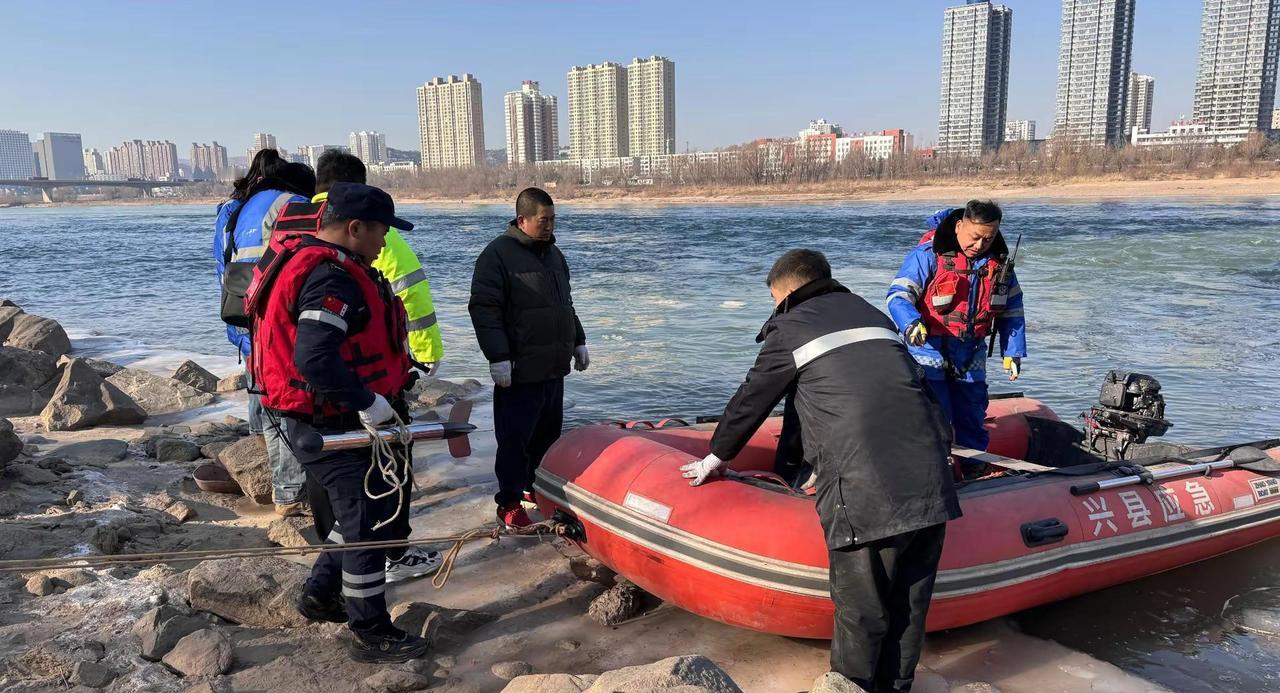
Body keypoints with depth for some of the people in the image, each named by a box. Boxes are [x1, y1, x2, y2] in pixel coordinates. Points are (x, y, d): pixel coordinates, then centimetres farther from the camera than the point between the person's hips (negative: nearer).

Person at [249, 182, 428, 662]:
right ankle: (371, 633, 12)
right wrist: (370, 405, -25)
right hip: (333, 425, -11)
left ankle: (321, 595, 36)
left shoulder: (307, 260, 12)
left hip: (324, 419, 11)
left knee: (363, 509, 22)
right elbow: (315, 360, -33)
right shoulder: (333, 278, -22)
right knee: (368, 519, -1)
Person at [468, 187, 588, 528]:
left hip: (554, 367, 8)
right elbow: (483, 308, -16)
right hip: (518, 371, -8)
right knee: (515, 437, -2)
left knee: (548, 433, 15)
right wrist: (498, 357, -20)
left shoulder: (553, 254, 15)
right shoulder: (498, 254, -11)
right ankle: (509, 503, 9)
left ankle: (534, 485, 31)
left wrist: (578, 342, 23)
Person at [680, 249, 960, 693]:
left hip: (865, 494, -6)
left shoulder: (790, 328, 9)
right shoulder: (874, 315, 26)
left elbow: (750, 402, 16)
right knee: (909, 605, 17)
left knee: (860, 611, 7)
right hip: (930, 484, 6)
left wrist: (717, 457, 32)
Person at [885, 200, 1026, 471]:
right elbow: (898, 294, -16)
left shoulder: (999, 261, 5)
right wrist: (911, 323, -35)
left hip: (970, 356, 6)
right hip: (929, 350, -5)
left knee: (972, 418, 16)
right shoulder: (928, 254, -13)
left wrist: (1013, 352, 10)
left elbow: (1012, 310, 14)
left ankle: (976, 471, 32)